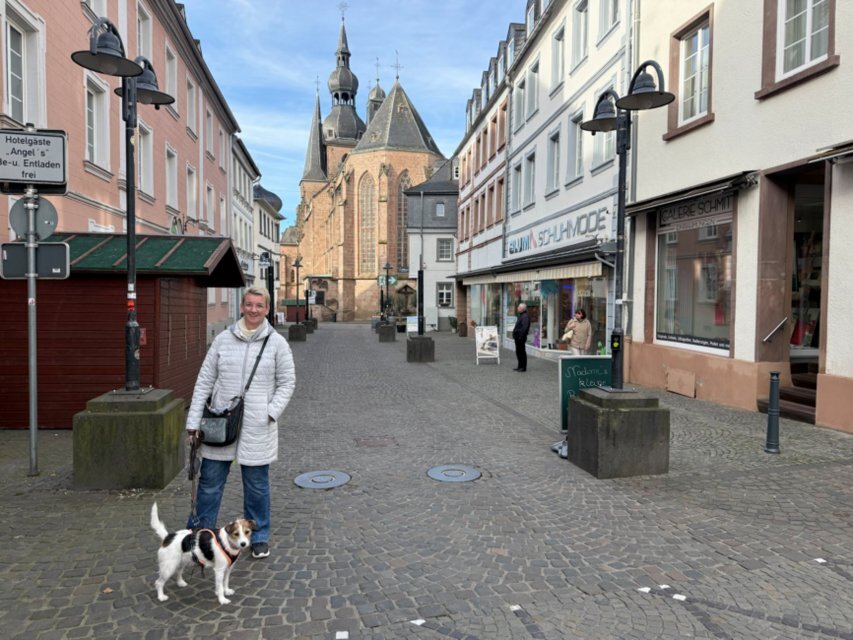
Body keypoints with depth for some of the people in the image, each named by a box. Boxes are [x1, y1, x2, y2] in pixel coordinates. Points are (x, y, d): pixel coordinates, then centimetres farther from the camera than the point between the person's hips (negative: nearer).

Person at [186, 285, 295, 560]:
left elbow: (287, 382, 3)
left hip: (257, 427, -1)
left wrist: (272, 412, -10)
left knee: (256, 484, 10)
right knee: (209, 481, 10)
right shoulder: (223, 339, 2)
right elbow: (204, 381, 5)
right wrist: (193, 421, 1)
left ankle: (259, 536, 28)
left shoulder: (277, 342, -1)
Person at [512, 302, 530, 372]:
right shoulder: (520, 316, 17)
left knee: (522, 352, -5)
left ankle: (523, 367, 1)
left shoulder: (525, 316, -16)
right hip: (518, 337, 11)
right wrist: (515, 334, 20)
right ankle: (520, 366, 24)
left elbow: (524, 327, -24)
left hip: (521, 337, -11)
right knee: (518, 352, 15)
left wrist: (520, 336, -25)